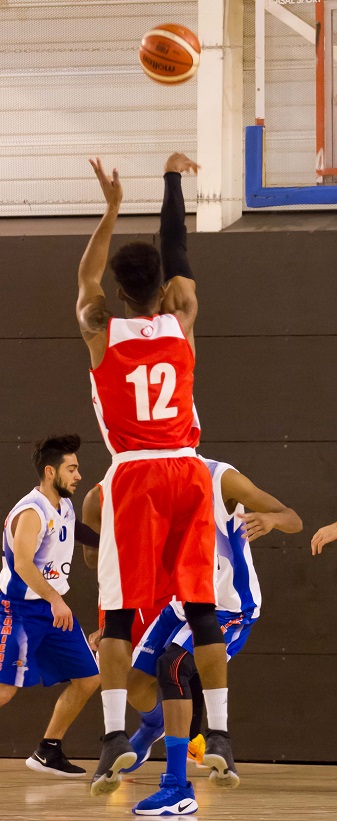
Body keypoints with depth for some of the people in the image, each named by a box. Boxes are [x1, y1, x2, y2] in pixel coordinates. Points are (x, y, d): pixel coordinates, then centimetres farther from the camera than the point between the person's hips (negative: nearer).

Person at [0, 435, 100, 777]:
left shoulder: (64, 506, 10)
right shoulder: (32, 512, -18)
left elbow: (82, 533, 33)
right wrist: (55, 599, -41)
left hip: (54, 607, 9)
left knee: (88, 678, 8)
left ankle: (48, 751, 18)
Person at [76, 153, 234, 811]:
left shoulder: (101, 331, 1)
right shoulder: (181, 319, 5)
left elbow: (86, 276, 20)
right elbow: (178, 256, 21)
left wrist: (112, 207, 26)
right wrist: (172, 181, 31)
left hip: (133, 476, -2)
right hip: (188, 472, 2)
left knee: (120, 614, -3)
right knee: (201, 608, 3)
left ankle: (115, 737, -14)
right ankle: (219, 735, -2)